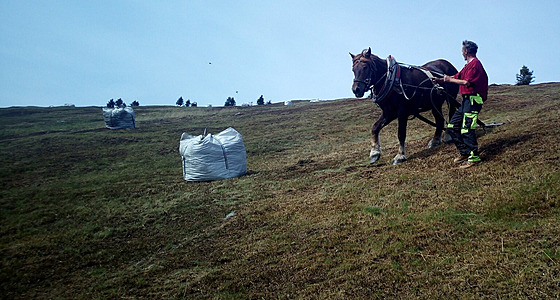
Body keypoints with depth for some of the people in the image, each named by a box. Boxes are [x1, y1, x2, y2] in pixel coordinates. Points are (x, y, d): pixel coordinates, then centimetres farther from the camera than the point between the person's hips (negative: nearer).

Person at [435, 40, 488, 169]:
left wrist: (450, 79, -11)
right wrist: (441, 79, 15)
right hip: (466, 101, 10)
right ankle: (464, 152, 18)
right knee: (452, 127, 10)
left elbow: (467, 82, -20)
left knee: (466, 129, -12)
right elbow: (457, 76, 21)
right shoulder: (468, 65, 21)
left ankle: (474, 158, -6)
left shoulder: (475, 64, -11)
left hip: (473, 100, -10)